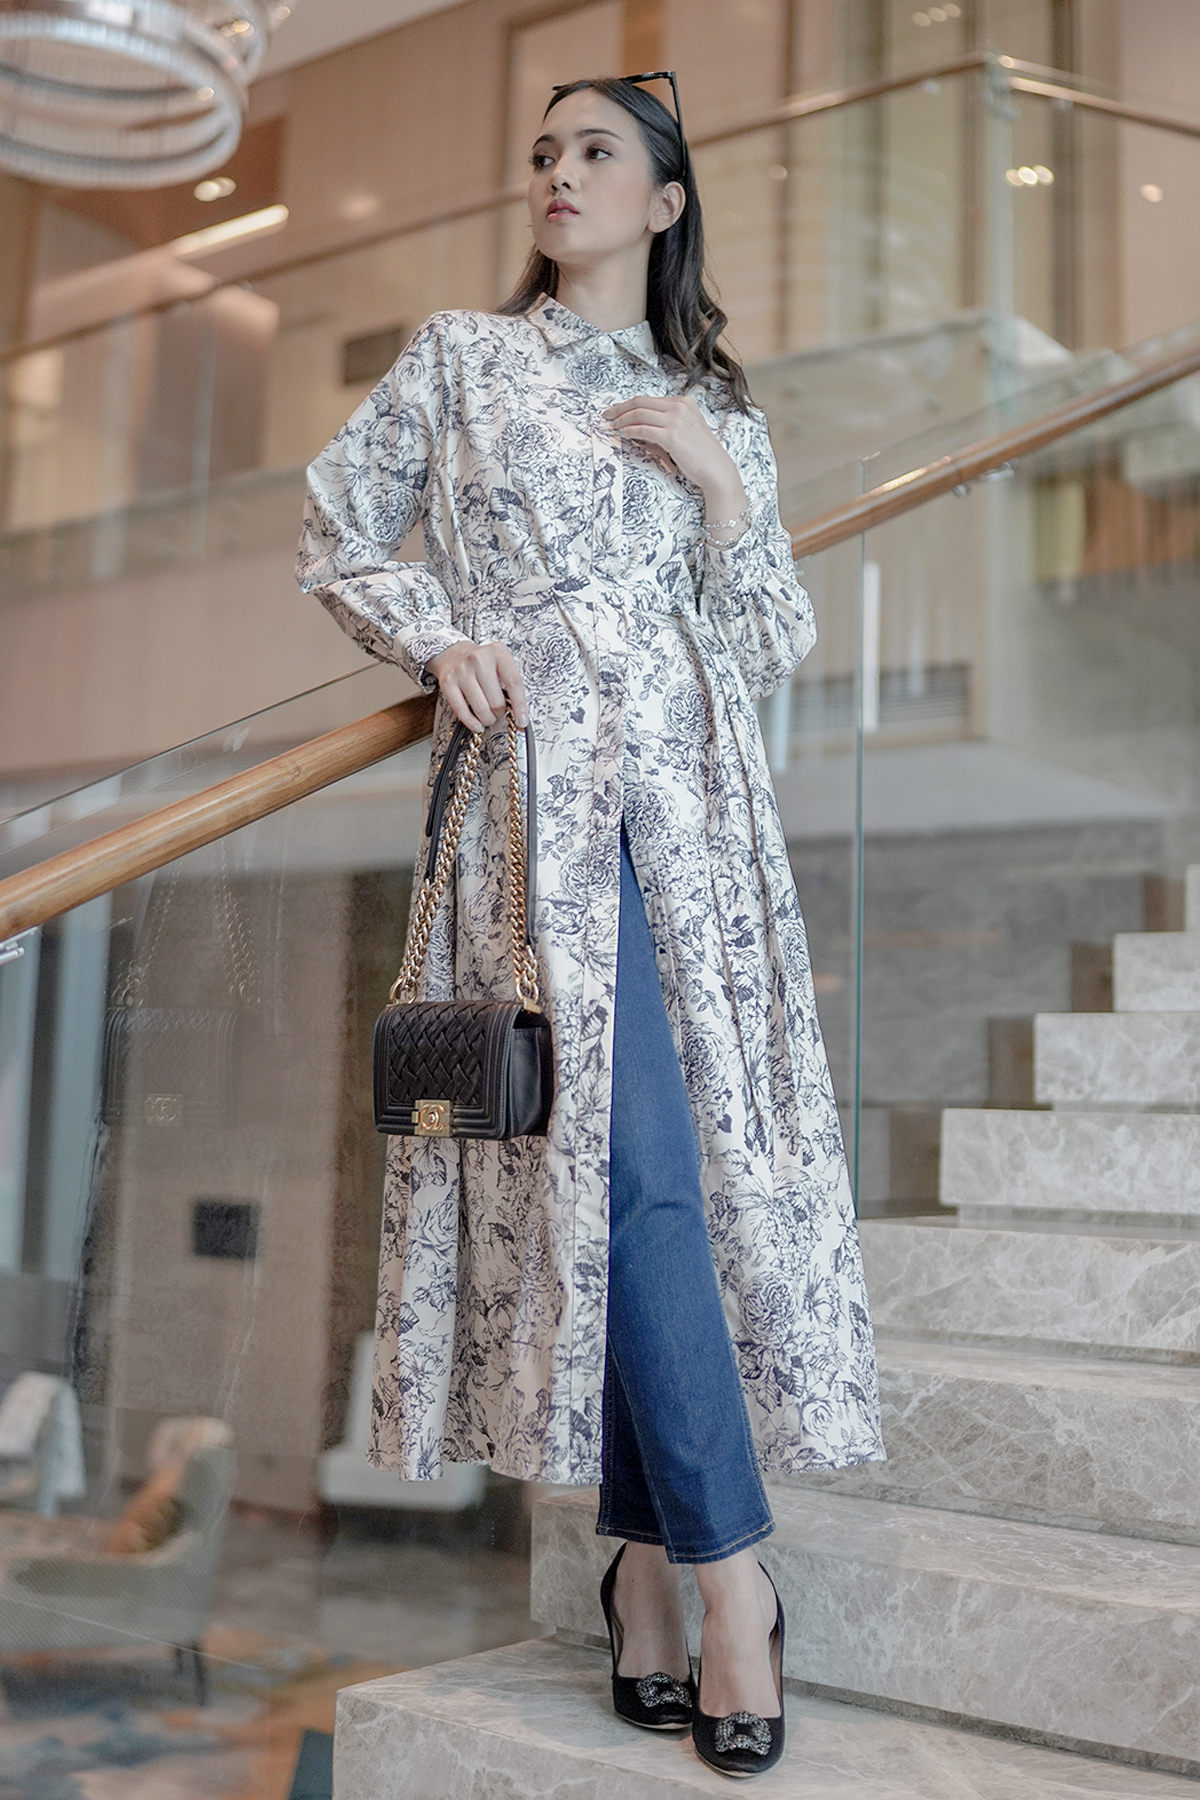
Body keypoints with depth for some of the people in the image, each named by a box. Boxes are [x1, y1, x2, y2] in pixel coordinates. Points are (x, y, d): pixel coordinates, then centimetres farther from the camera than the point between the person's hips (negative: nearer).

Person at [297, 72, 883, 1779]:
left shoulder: (718, 411, 19)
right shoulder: (459, 358, 14)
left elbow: (776, 646, 14)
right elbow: (338, 523, 14)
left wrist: (716, 479, 2)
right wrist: (437, 634, -2)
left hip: (697, 805, 3)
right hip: (540, 789, -3)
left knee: (681, 1164, -1)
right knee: (623, 1160, -13)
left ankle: (645, 1550, 12)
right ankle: (731, 1568, -5)